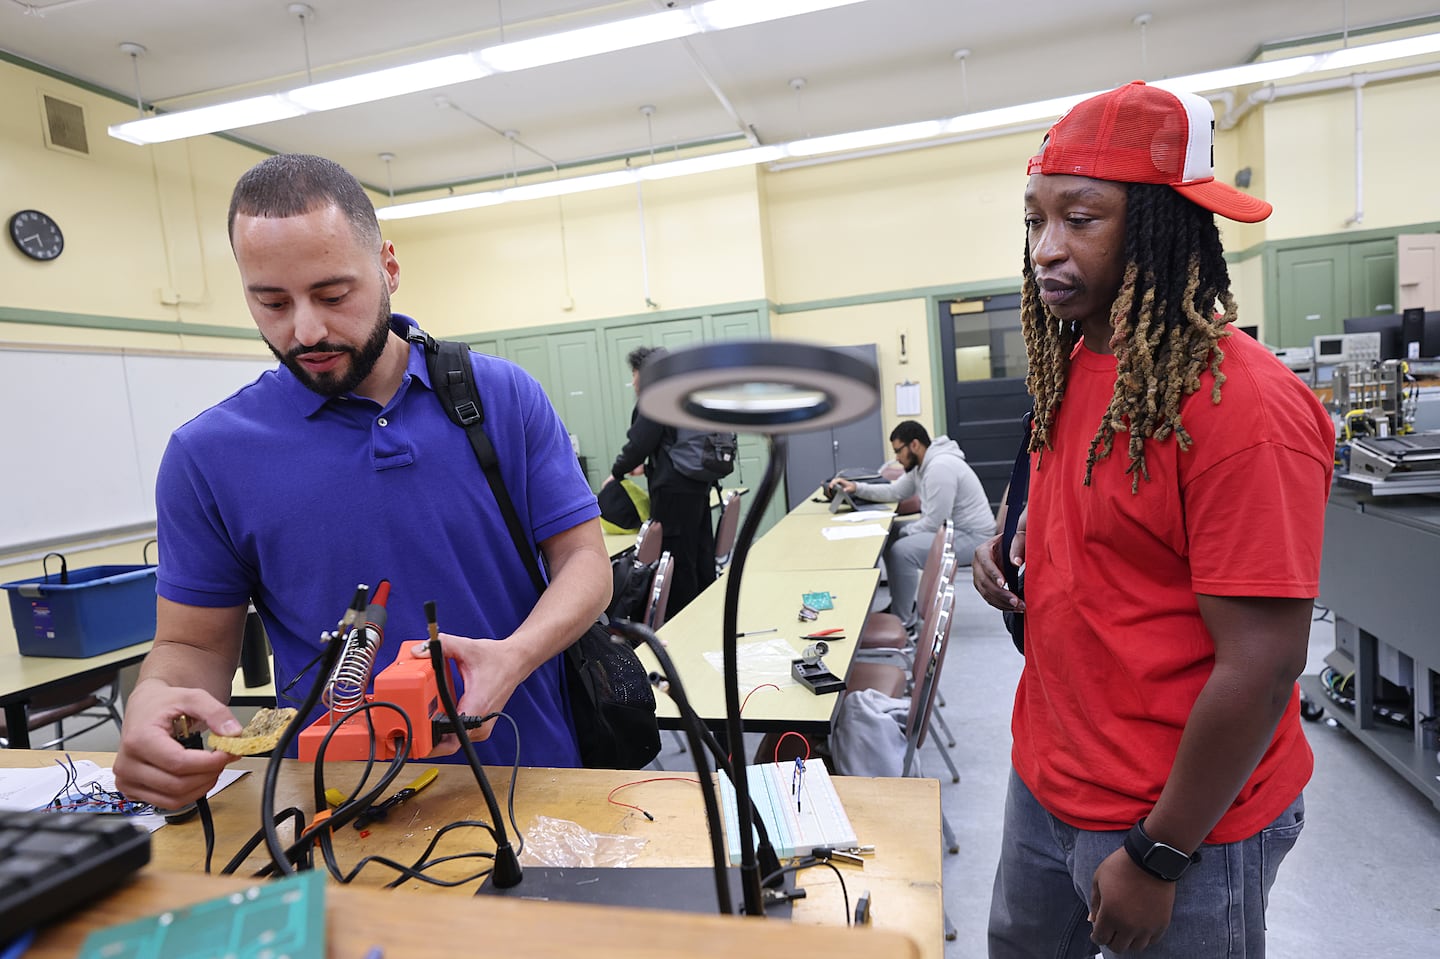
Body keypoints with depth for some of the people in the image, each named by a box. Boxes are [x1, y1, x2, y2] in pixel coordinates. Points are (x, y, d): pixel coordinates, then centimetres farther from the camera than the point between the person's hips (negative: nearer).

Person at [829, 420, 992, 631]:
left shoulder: (939, 467, -25)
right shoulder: (921, 465, 7)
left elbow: (934, 523, -26)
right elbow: (894, 491, 15)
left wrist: (904, 532, -10)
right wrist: (856, 488, 4)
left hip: (973, 535, -11)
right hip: (951, 527, 11)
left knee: (902, 550, -25)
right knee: (890, 535, 11)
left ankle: (904, 621, -9)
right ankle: (902, 604, 18)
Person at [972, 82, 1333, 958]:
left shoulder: (1240, 402, -23)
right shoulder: (1070, 369, 0)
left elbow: (1261, 669, -22)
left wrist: (1158, 857, -16)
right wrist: (1018, 548, -6)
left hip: (1180, 821, -7)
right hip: (1046, 780, 7)